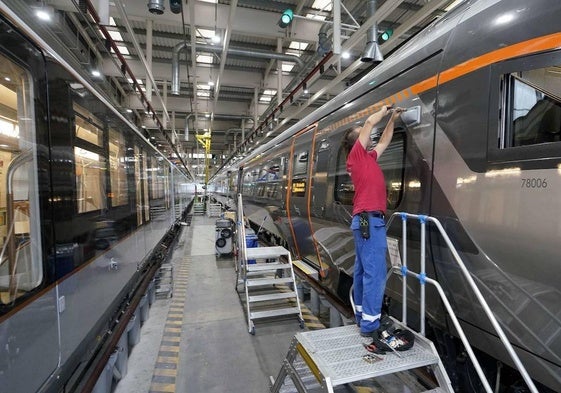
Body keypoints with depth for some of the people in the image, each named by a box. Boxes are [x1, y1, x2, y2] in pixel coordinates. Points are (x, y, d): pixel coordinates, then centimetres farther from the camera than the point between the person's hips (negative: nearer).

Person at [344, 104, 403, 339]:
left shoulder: (368, 157, 21)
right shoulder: (356, 154, -1)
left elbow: (384, 142, 36)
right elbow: (370, 122, -3)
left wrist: (392, 119, 36)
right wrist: (384, 111, 15)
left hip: (365, 220, 9)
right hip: (369, 220, -9)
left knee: (363, 271, 12)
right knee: (375, 273, -8)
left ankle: (362, 315, 21)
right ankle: (370, 324, -2)